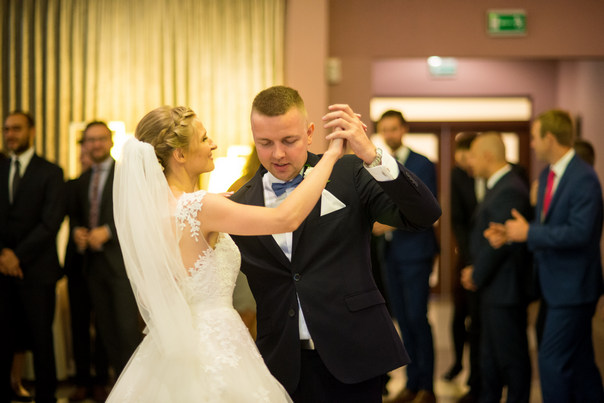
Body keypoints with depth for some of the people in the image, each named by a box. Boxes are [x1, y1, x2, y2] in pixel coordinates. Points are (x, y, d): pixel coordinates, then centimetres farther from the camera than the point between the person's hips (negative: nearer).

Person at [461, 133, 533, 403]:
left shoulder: (509, 190, -20)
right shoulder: (499, 186, 13)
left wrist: (477, 276, -10)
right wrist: (474, 271, 8)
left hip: (505, 289, -10)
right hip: (493, 289, 10)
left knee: (511, 355, 2)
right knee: (490, 354, 18)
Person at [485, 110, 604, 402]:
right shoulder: (547, 175, 12)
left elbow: (579, 232, -26)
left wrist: (529, 232, -21)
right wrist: (510, 234, 2)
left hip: (573, 287, -9)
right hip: (555, 285, 10)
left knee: (552, 361, -7)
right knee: (579, 362, 18)